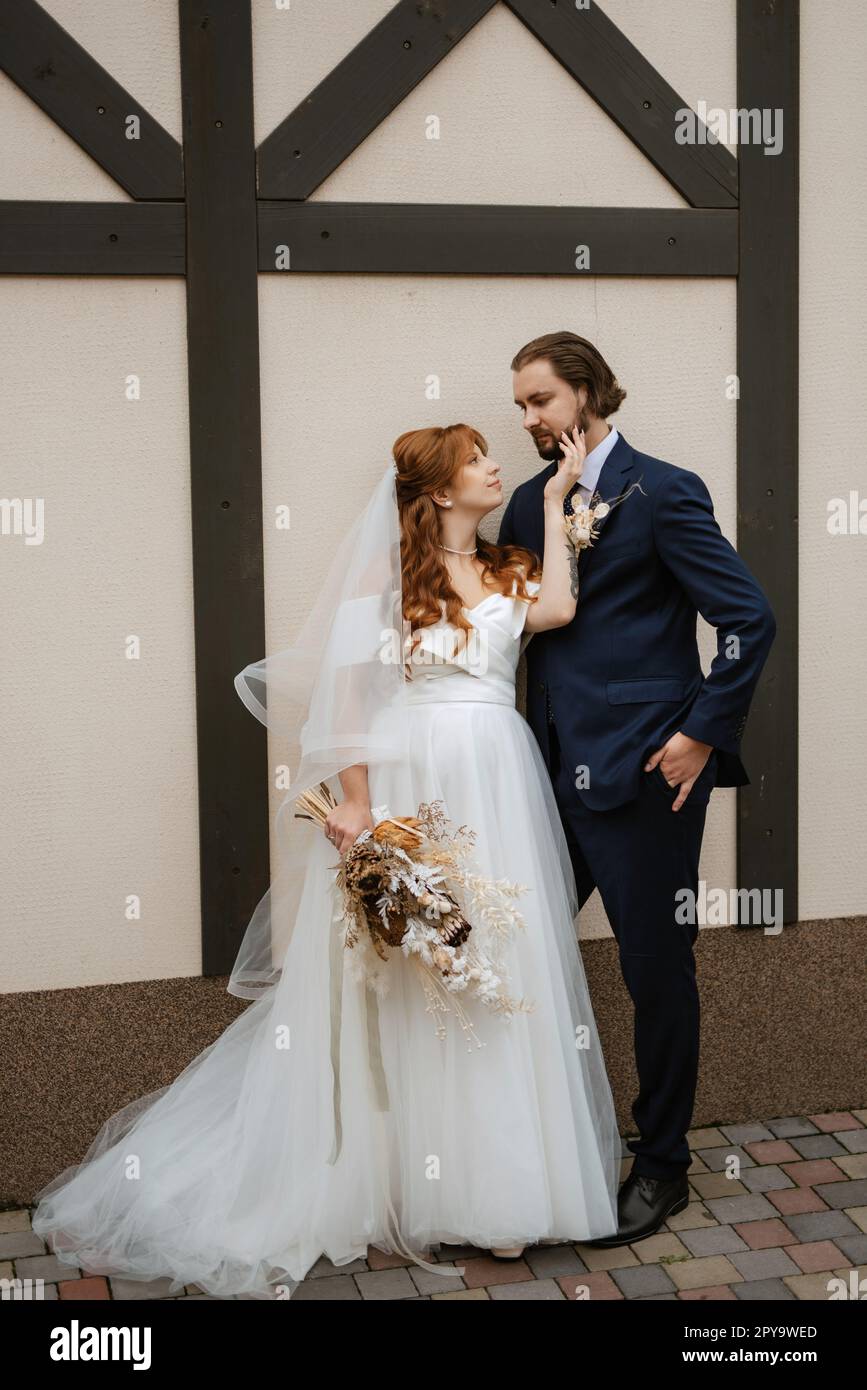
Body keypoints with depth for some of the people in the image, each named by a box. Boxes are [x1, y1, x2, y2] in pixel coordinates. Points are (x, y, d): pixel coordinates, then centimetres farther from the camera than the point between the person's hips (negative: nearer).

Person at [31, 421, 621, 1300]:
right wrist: (356, 807, -15)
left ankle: (501, 1175, 22)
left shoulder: (509, 573, 14)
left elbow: (558, 608, -8)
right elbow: (346, 693, -6)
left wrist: (555, 502, 2)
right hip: (407, 788, -4)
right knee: (403, 982, 2)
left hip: (497, 791, 5)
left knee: (502, 977, 8)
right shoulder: (386, 574, 0)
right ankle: (413, 1183, 16)